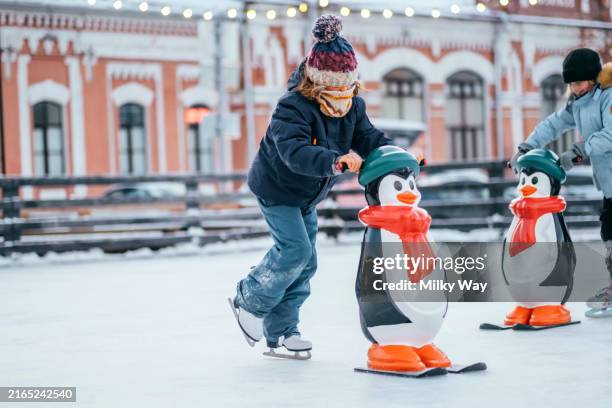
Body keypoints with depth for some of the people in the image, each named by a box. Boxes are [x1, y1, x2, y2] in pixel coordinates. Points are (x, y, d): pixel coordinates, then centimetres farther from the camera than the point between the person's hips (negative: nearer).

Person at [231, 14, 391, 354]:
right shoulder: (293, 107, -31)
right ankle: (249, 301, 5)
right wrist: (335, 160, -59)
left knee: (306, 263, 7)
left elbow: (370, 139, -8)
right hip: (275, 189, -8)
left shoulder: (353, 107, -8)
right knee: (295, 250, -19)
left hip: (306, 195, 8)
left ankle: (279, 331, 17)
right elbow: (295, 153, -44)